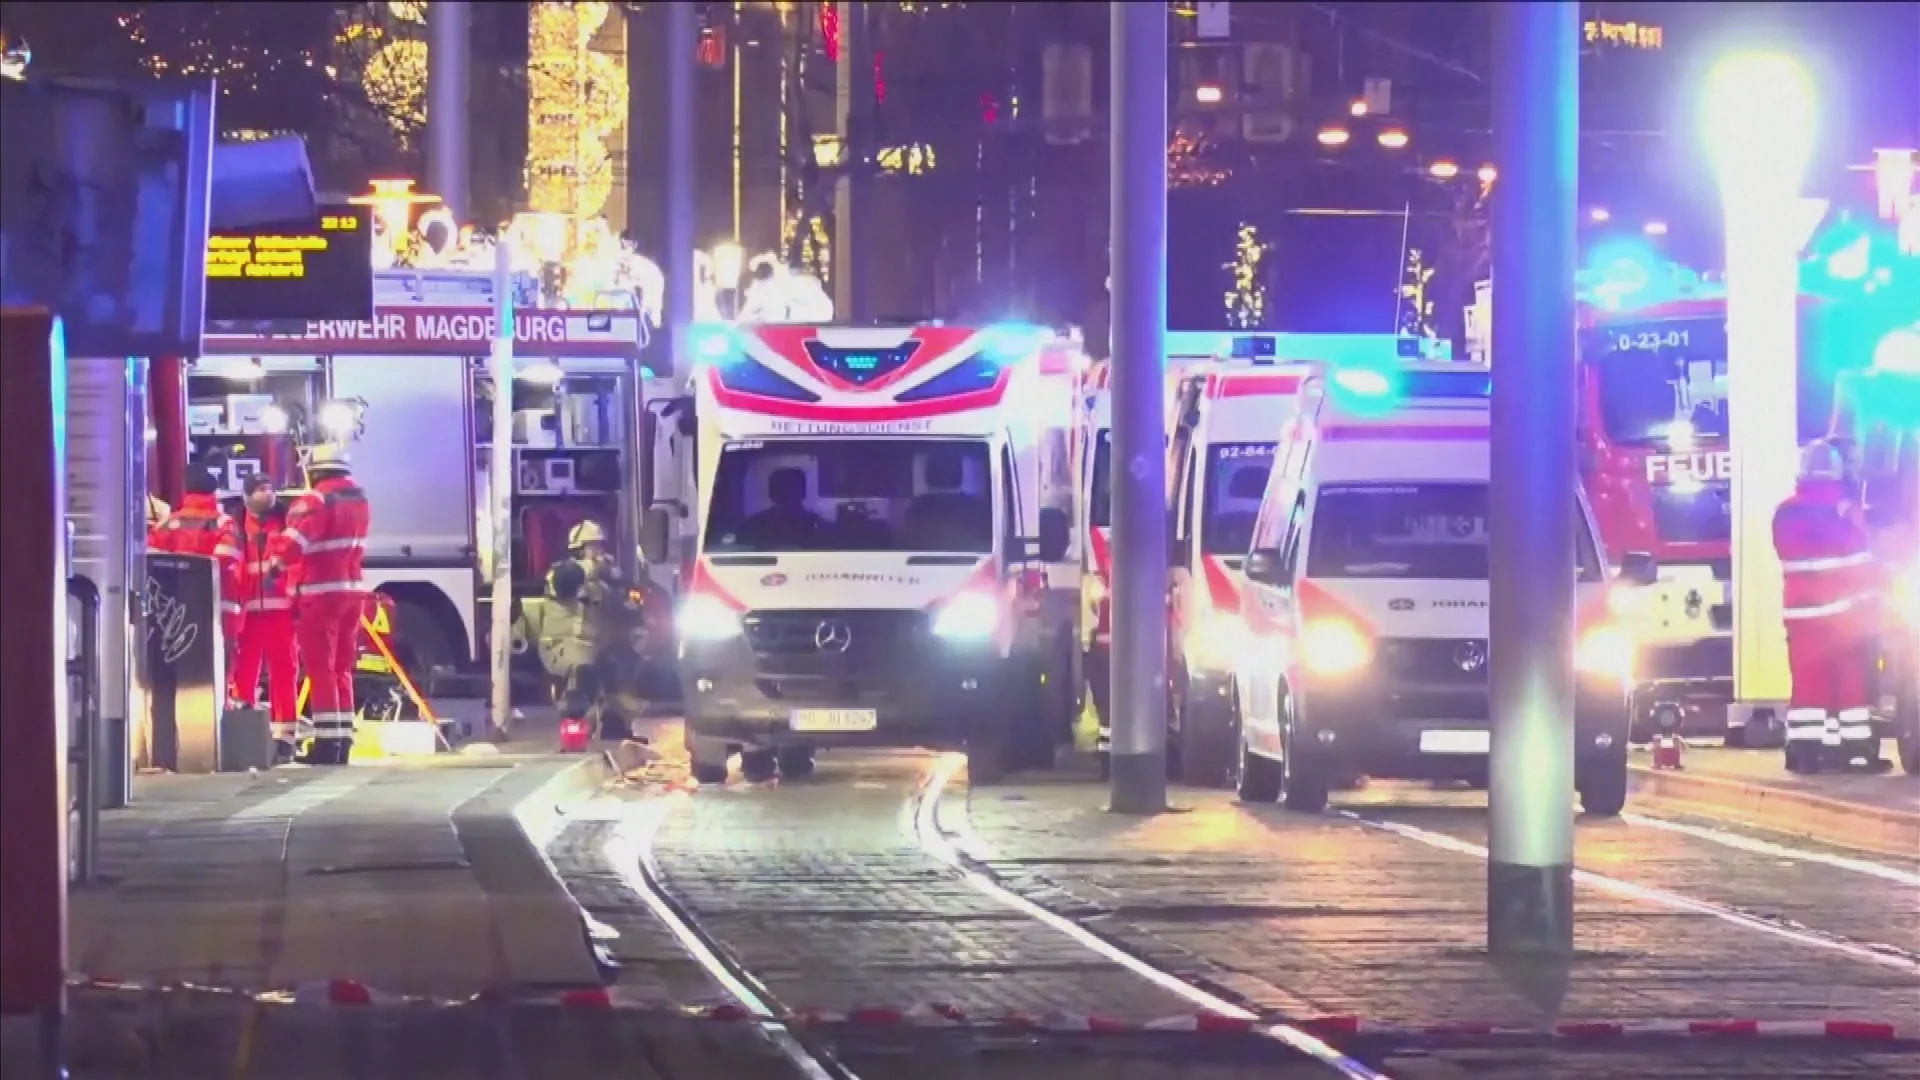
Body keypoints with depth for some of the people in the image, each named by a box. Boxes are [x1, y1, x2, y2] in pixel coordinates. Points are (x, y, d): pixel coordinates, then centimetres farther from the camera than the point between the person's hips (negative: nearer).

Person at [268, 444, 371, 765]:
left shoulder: (317, 501, -15)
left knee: (320, 669, -5)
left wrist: (277, 561, -33)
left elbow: (298, 536, -29)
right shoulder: (359, 500, 13)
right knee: (342, 669, 14)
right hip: (352, 590, 8)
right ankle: (342, 741, 15)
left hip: (320, 593, -8)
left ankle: (327, 741, -9)